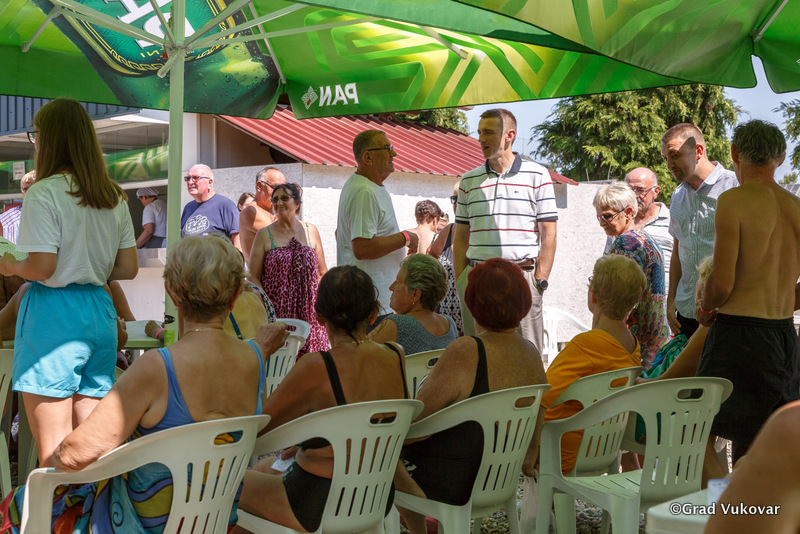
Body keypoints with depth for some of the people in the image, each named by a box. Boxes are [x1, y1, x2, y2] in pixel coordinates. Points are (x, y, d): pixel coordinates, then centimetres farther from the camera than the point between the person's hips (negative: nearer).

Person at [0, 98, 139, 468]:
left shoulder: (44, 193, -10)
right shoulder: (115, 198, 9)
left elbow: (41, 268, -16)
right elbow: (128, 269, 10)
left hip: (54, 312, -6)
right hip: (101, 312, 7)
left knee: (53, 451, 1)